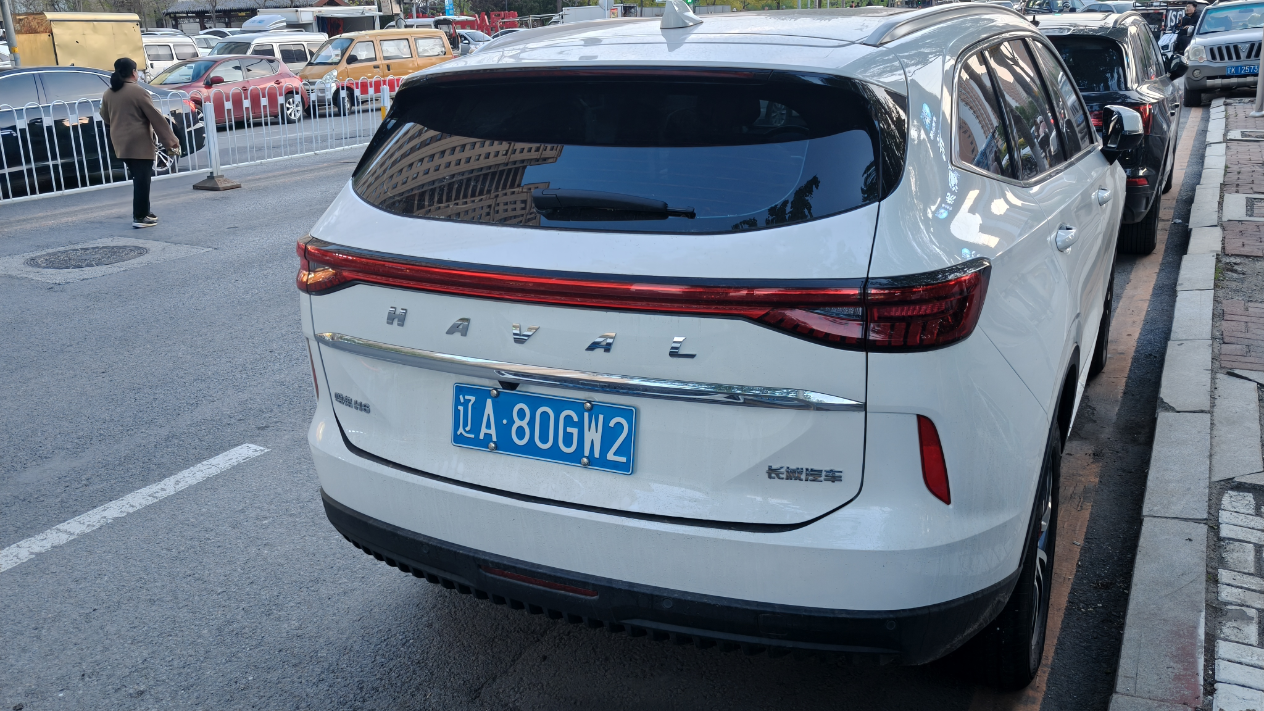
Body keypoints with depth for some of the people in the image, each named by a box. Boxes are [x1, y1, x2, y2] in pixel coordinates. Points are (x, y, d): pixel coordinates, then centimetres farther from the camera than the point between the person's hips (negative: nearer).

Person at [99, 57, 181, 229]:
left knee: (139, 178, 18)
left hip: (121, 144, 7)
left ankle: (143, 212, 23)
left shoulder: (108, 94, 9)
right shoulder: (138, 92, -11)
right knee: (142, 179, -3)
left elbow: (105, 119, 16)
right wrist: (171, 140, -9)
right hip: (139, 143, -7)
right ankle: (140, 217, -4)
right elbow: (156, 118, -12)